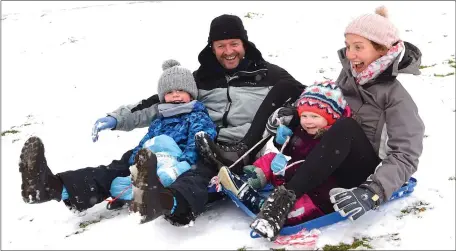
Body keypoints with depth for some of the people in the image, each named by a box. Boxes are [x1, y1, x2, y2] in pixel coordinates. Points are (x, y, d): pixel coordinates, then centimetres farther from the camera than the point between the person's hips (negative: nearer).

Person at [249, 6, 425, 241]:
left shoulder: (396, 96, -16)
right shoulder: (349, 74, 2)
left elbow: (406, 156, -23)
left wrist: (373, 192, -39)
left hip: (367, 172, -7)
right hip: (336, 167, 7)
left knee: (345, 127, -35)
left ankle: (286, 197, -40)